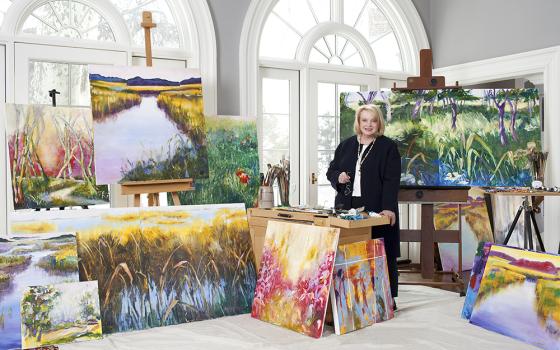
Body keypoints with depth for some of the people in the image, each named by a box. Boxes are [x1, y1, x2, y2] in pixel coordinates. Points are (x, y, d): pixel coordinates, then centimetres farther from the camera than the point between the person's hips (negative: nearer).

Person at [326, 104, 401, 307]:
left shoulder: (388, 147, 1)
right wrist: (338, 177, -3)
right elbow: (331, 171, 21)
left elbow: (392, 180, -7)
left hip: (377, 211, -3)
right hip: (347, 208, 4)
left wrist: (388, 208, -18)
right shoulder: (346, 146, 14)